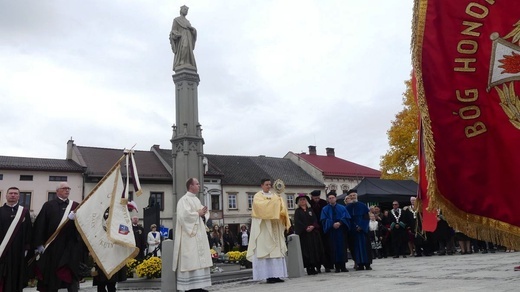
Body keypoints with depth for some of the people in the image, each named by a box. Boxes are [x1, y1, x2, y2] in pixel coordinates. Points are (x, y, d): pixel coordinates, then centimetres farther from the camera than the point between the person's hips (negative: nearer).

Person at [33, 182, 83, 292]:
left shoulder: (76, 206, 9)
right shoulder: (48, 205, 5)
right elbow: (40, 224, -2)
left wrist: (75, 218, -23)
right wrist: (39, 243, -9)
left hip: (70, 246, 0)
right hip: (52, 245, 0)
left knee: (70, 273, -3)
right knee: (51, 273, 8)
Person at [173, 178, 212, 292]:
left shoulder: (196, 199, 17)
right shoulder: (184, 200, -9)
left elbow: (205, 212, 18)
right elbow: (185, 215, -23)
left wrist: (203, 215, -4)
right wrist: (198, 214, -10)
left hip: (199, 234, 9)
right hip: (190, 235, -9)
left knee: (199, 259, 8)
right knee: (191, 260, -9)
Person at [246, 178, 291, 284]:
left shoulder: (275, 196, 16)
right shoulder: (258, 196, 0)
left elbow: (281, 208, 9)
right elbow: (260, 204, -21)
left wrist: (284, 223, -6)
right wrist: (273, 201, -21)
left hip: (274, 226, 6)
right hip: (264, 227, -6)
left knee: (276, 250, 2)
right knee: (265, 249, -8)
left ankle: (276, 275, 5)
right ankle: (268, 276, -7)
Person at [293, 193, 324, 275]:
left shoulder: (310, 210, 15)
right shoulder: (297, 211, 5)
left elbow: (315, 219, 7)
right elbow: (297, 222, -6)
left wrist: (312, 226, -12)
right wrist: (306, 228, -16)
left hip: (313, 233, 4)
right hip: (303, 234, -4)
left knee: (315, 249, 0)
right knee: (306, 250, -6)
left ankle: (313, 267, 5)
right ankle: (309, 268, -5)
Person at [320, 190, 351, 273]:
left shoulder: (342, 208, 9)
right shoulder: (325, 209, 7)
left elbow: (346, 217, 0)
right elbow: (324, 220, -3)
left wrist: (339, 223, -17)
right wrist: (332, 224, -18)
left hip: (341, 231, 1)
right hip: (331, 231, -1)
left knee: (343, 248, 0)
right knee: (334, 249, -2)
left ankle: (343, 266, 6)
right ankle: (337, 267, 3)